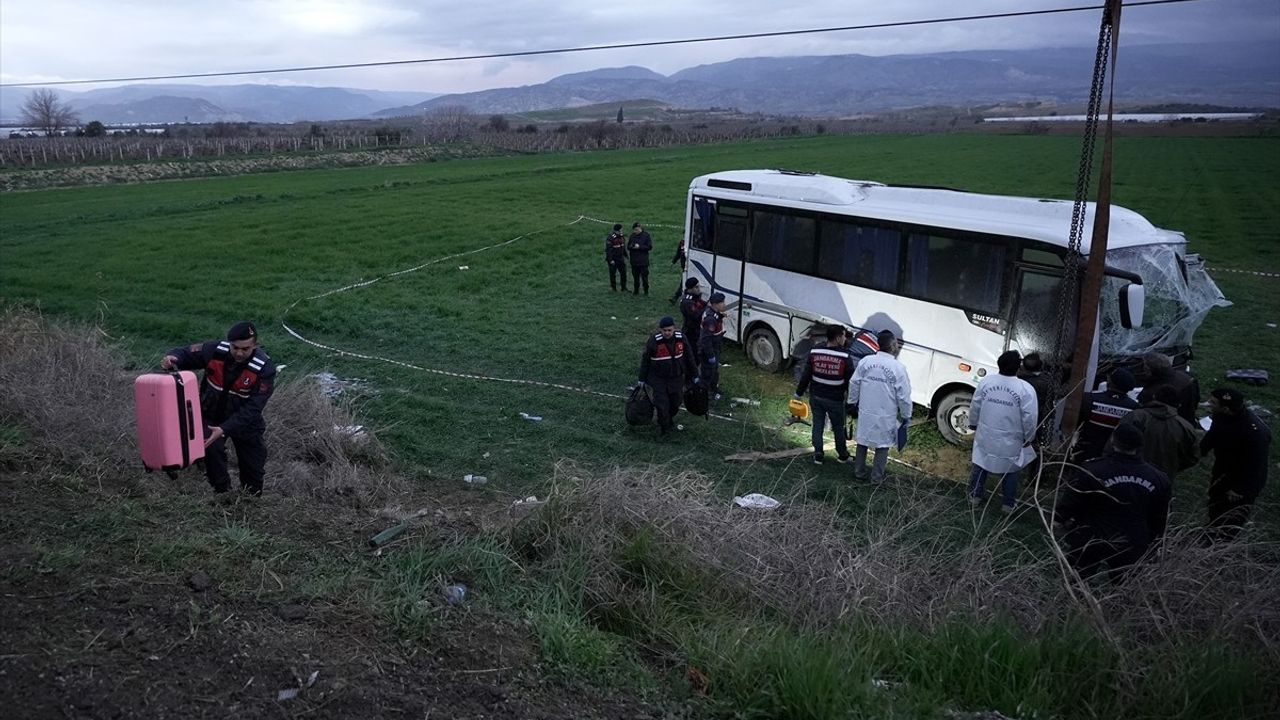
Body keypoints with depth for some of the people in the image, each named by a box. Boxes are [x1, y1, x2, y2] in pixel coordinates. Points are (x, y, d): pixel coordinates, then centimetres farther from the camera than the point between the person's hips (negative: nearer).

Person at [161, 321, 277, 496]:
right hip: (211, 415, 1)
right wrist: (172, 359, -31)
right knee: (211, 449, -24)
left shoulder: (264, 368, -28)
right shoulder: (215, 350, -22)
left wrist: (224, 429, -38)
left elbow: (252, 408, -29)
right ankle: (221, 491, -2)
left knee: (253, 466, 9)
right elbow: (184, 354, -6)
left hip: (245, 420, -1)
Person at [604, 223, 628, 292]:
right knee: (613, 274, 3)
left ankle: (624, 288, 15)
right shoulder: (610, 238, -18)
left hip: (620, 258, 7)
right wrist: (610, 260, -20)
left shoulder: (622, 237, 5)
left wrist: (625, 256, 14)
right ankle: (614, 288, 13)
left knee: (623, 273, 7)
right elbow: (608, 250, -18)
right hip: (613, 259, -7)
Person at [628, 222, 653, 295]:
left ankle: (646, 291, 12)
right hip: (634, 261, 4)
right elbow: (628, 246, 14)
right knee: (635, 276, 11)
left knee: (644, 277, 1)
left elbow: (650, 247, -10)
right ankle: (636, 291, 21)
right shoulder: (632, 236, 8)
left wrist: (639, 247, -18)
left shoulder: (646, 235, -5)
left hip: (643, 261, -4)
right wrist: (631, 246, -10)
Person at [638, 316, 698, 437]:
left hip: (676, 378, 3)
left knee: (675, 404, 13)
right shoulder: (654, 341, -17)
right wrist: (642, 379, 1)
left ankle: (668, 421, 39)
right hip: (658, 379, -3)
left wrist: (694, 375, 10)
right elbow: (645, 360, -5)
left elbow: (689, 358, 5)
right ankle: (663, 427, 16)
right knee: (661, 404, -6)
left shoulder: (681, 338, -8)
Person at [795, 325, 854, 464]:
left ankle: (818, 456, 16)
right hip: (835, 400, -2)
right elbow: (850, 381, -10)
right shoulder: (845, 357, -15)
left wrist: (799, 393, 7)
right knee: (838, 427, 16)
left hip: (816, 397, 2)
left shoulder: (814, 353, -7)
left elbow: (805, 376, -2)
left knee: (818, 425, 14)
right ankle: (843, 455, 30)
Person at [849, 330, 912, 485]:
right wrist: (906, 415, 1)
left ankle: (859, 472, 31)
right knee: (882, 445, 13)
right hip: (885, 417, -3)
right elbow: (904, 396, -12)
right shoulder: (898, 368, -17)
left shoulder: (865, 362, -7)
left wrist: (853, 402, 16)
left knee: (862, 442, 19)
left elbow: (854, 384, 2)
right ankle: (877, 477, 22)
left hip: (865, 413, 3)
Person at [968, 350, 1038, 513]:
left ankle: (975, 496, 34)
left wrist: (974, 425, 18)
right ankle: (1008, 503, 28)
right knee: (1009, 471, 16)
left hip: (985, 437, 3)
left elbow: (974, 408, 1)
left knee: (980, 466, 20)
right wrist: (1028, 438, 1)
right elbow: (1029, 418, -15)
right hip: (1010, 441, -3)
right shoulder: (1026, 389, -19)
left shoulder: (985, 382, -9)